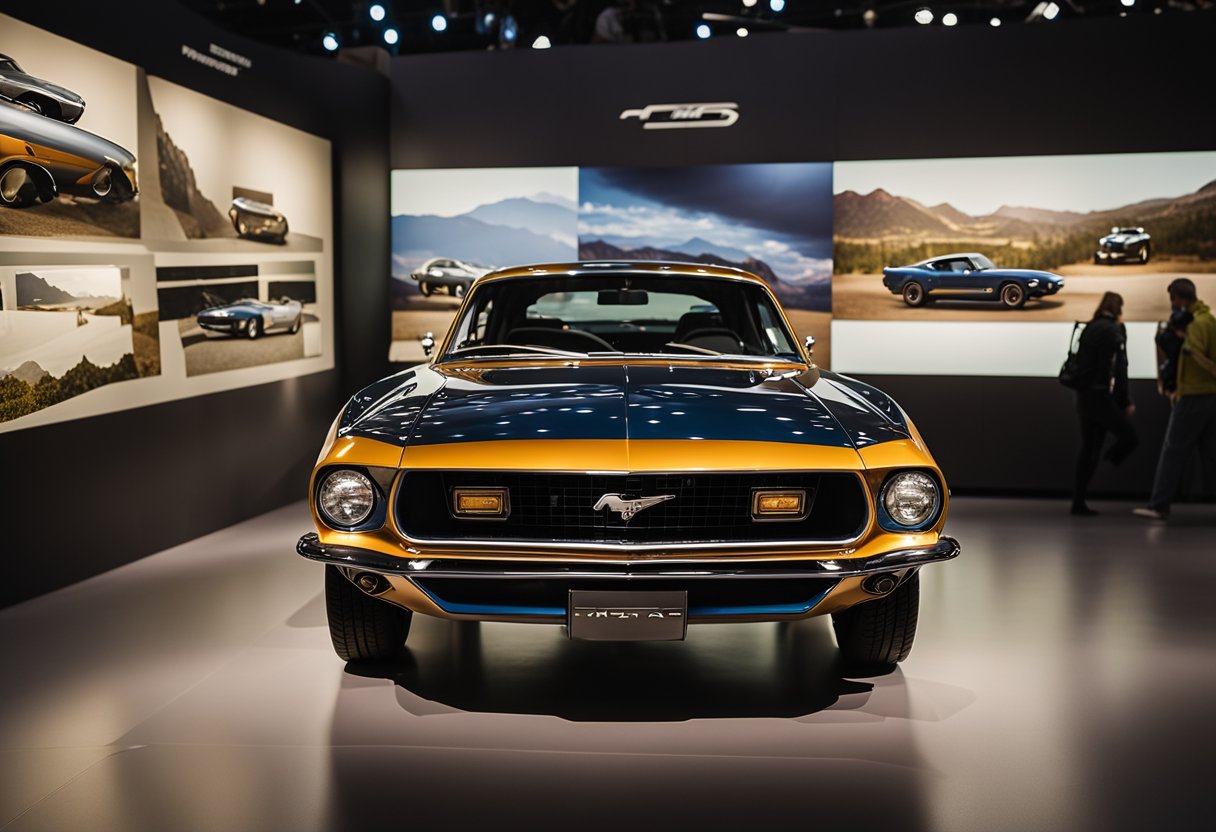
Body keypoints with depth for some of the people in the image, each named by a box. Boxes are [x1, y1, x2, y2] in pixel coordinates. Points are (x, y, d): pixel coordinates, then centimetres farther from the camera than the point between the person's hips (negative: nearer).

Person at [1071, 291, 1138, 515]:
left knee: (1088, 449, 10)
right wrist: (1127, 402, -7)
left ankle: (1079, 502, 9)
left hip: (1084, 396, 8)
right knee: (1130, 438, 1)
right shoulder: (1114, 331, -9)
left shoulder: (1088, 329, 13)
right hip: (1102, 396, -8)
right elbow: (1119, 370, -13)